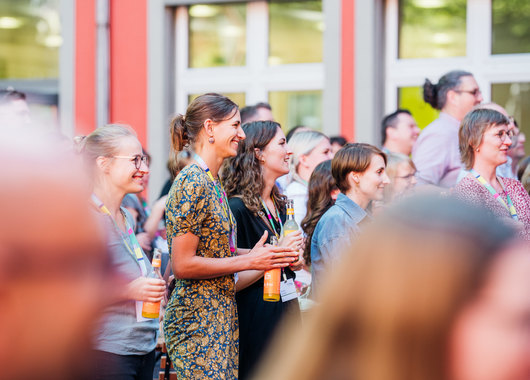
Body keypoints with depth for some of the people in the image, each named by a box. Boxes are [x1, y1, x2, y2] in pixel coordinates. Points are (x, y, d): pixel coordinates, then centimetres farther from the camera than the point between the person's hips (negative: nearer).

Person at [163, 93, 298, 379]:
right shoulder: (192, 183, -15)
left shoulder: (213, 182, 14)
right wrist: (248, 260, -14)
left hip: (221, 317, 9)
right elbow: (183, 265, -18)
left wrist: (255, 253, 6)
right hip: (198, 321, -9)